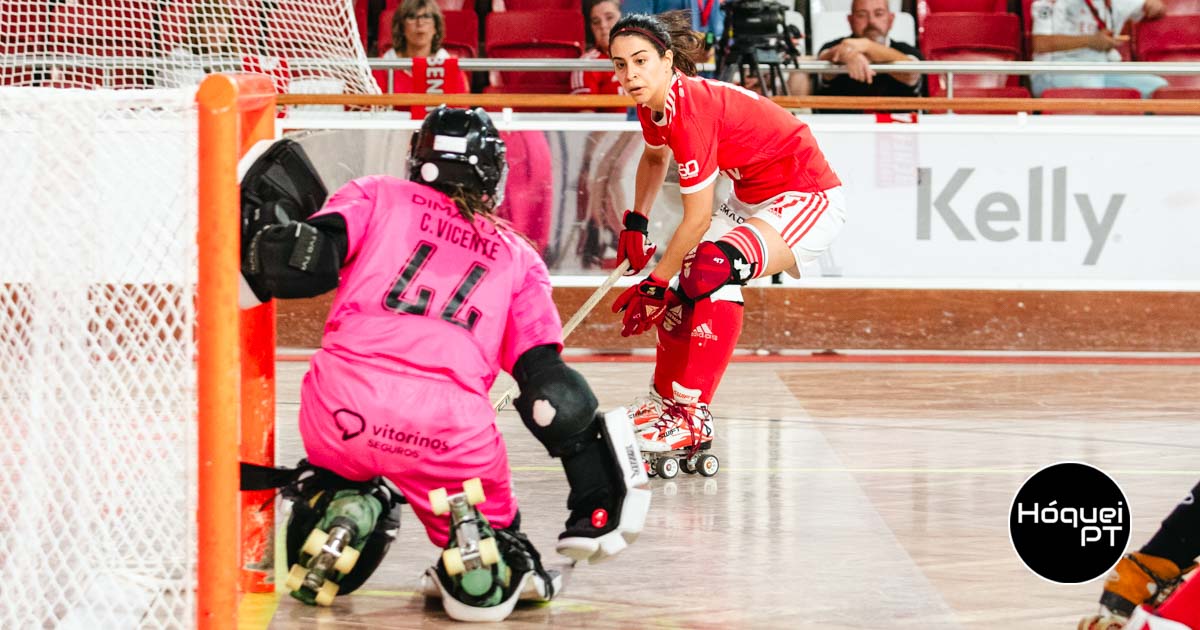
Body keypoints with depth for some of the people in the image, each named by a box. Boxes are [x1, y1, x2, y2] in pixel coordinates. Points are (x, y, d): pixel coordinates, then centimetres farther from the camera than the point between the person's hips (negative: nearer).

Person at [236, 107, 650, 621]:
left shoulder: (376, 195, 20)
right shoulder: (518, 257, 23)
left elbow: (309, 261, 1)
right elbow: (548, 380, 14)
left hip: (344, 401, 1)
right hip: (450, 425, 0)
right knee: (488, 524, 24)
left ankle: (339, 505, 3)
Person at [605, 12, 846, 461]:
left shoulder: (692, 108, -29)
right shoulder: (653, 102, -3)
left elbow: (697, 218, -24)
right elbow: (654, 157, 23)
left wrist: (656, 284, -14)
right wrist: (636, 223, 14)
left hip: (807, 202, -10)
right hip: (751, 200, 10)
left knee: (712, 268, -30)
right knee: (683, 289, 9)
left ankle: (692, 421, -27)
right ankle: (665, 403, 31)